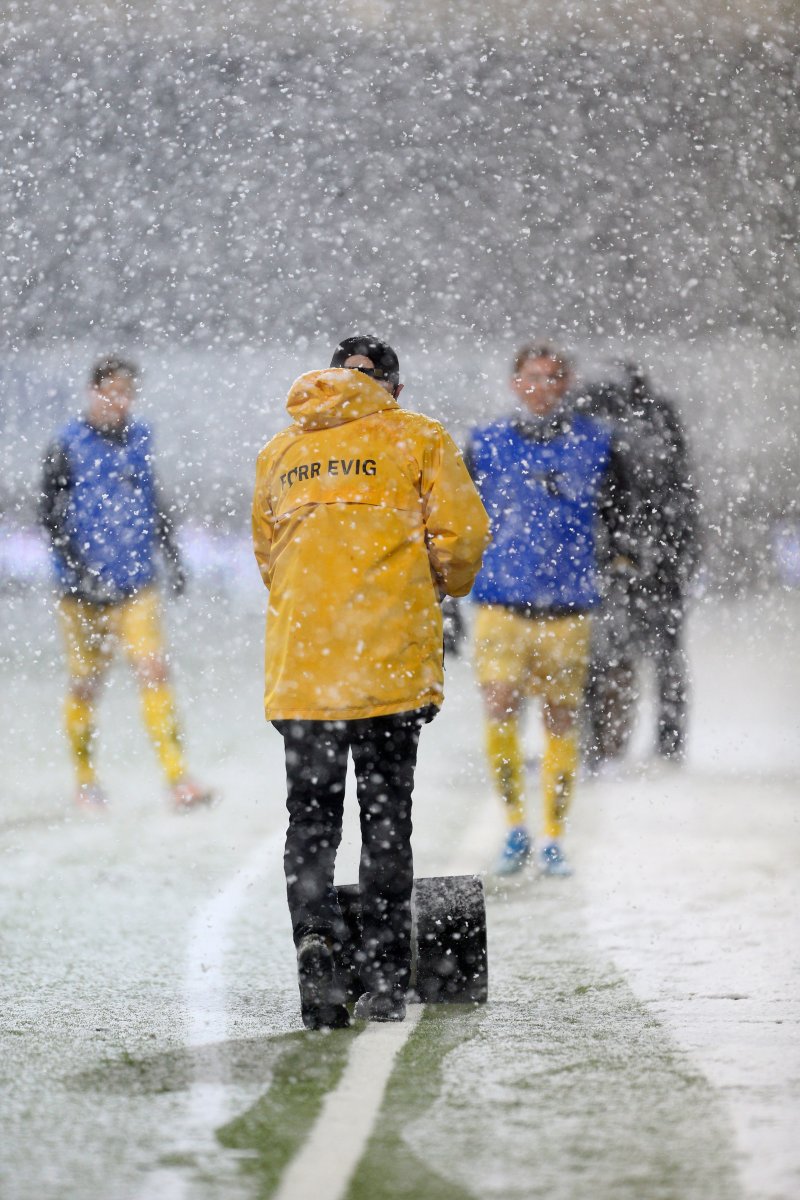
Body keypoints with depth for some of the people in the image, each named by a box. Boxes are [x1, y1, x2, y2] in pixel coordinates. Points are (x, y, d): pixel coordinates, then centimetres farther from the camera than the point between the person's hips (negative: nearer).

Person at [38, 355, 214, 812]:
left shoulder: (139, 438, 8)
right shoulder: (69, 446, -5)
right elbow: (51, 515, -7)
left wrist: (173, 557, 17)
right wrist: (78, 570, -16)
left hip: (137, 584, 3)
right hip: (85, 586, -3)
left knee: (154, 670, -10)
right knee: (86, 684, 7)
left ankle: (179, 779, -15)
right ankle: (86, 782, 21)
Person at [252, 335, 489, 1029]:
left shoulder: (281, 451, 16)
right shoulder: (418, 439, 4)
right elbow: (462, 534, -2)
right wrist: (442, 589, 17)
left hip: (300, 662, 2)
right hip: (392, 659, -2)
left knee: (311, 817, 8)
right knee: (385, 817, 5)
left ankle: (315, 947, -13)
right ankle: (385, 982, 5)